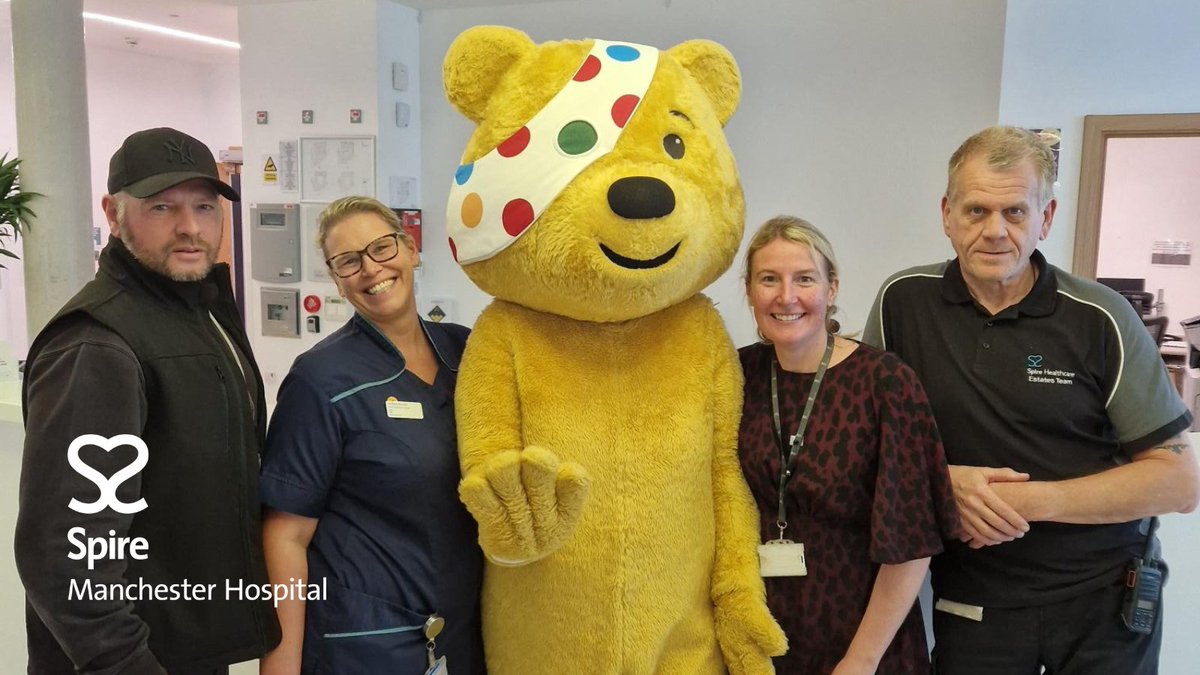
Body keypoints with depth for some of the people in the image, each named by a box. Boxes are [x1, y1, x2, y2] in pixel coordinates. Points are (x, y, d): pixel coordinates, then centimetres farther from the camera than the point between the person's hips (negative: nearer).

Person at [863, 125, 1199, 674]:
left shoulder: (1100, 319, -11)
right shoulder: (903, 302, -7)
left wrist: (1027, 499, -19)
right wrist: (941, 482, -16)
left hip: (1102, 601, 0)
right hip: (971, 603, 1)